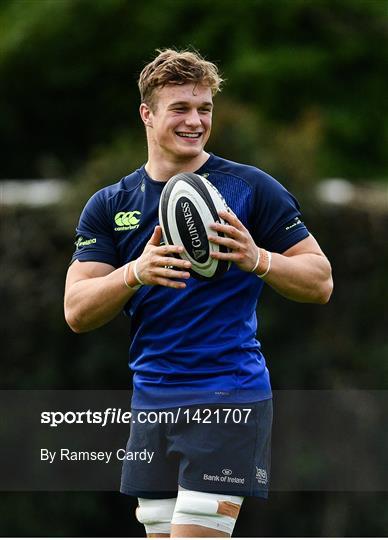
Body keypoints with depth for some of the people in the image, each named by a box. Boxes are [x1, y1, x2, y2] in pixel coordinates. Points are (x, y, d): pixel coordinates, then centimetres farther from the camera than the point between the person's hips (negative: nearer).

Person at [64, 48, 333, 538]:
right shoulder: (109, 206, 9)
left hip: (228, 396, -5)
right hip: (151, 401, 5)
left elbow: (319, 282, -1)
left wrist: (256, 259, -20)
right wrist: (136, 273, -19)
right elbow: (77, 312, -1)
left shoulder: (250, 188, -1)